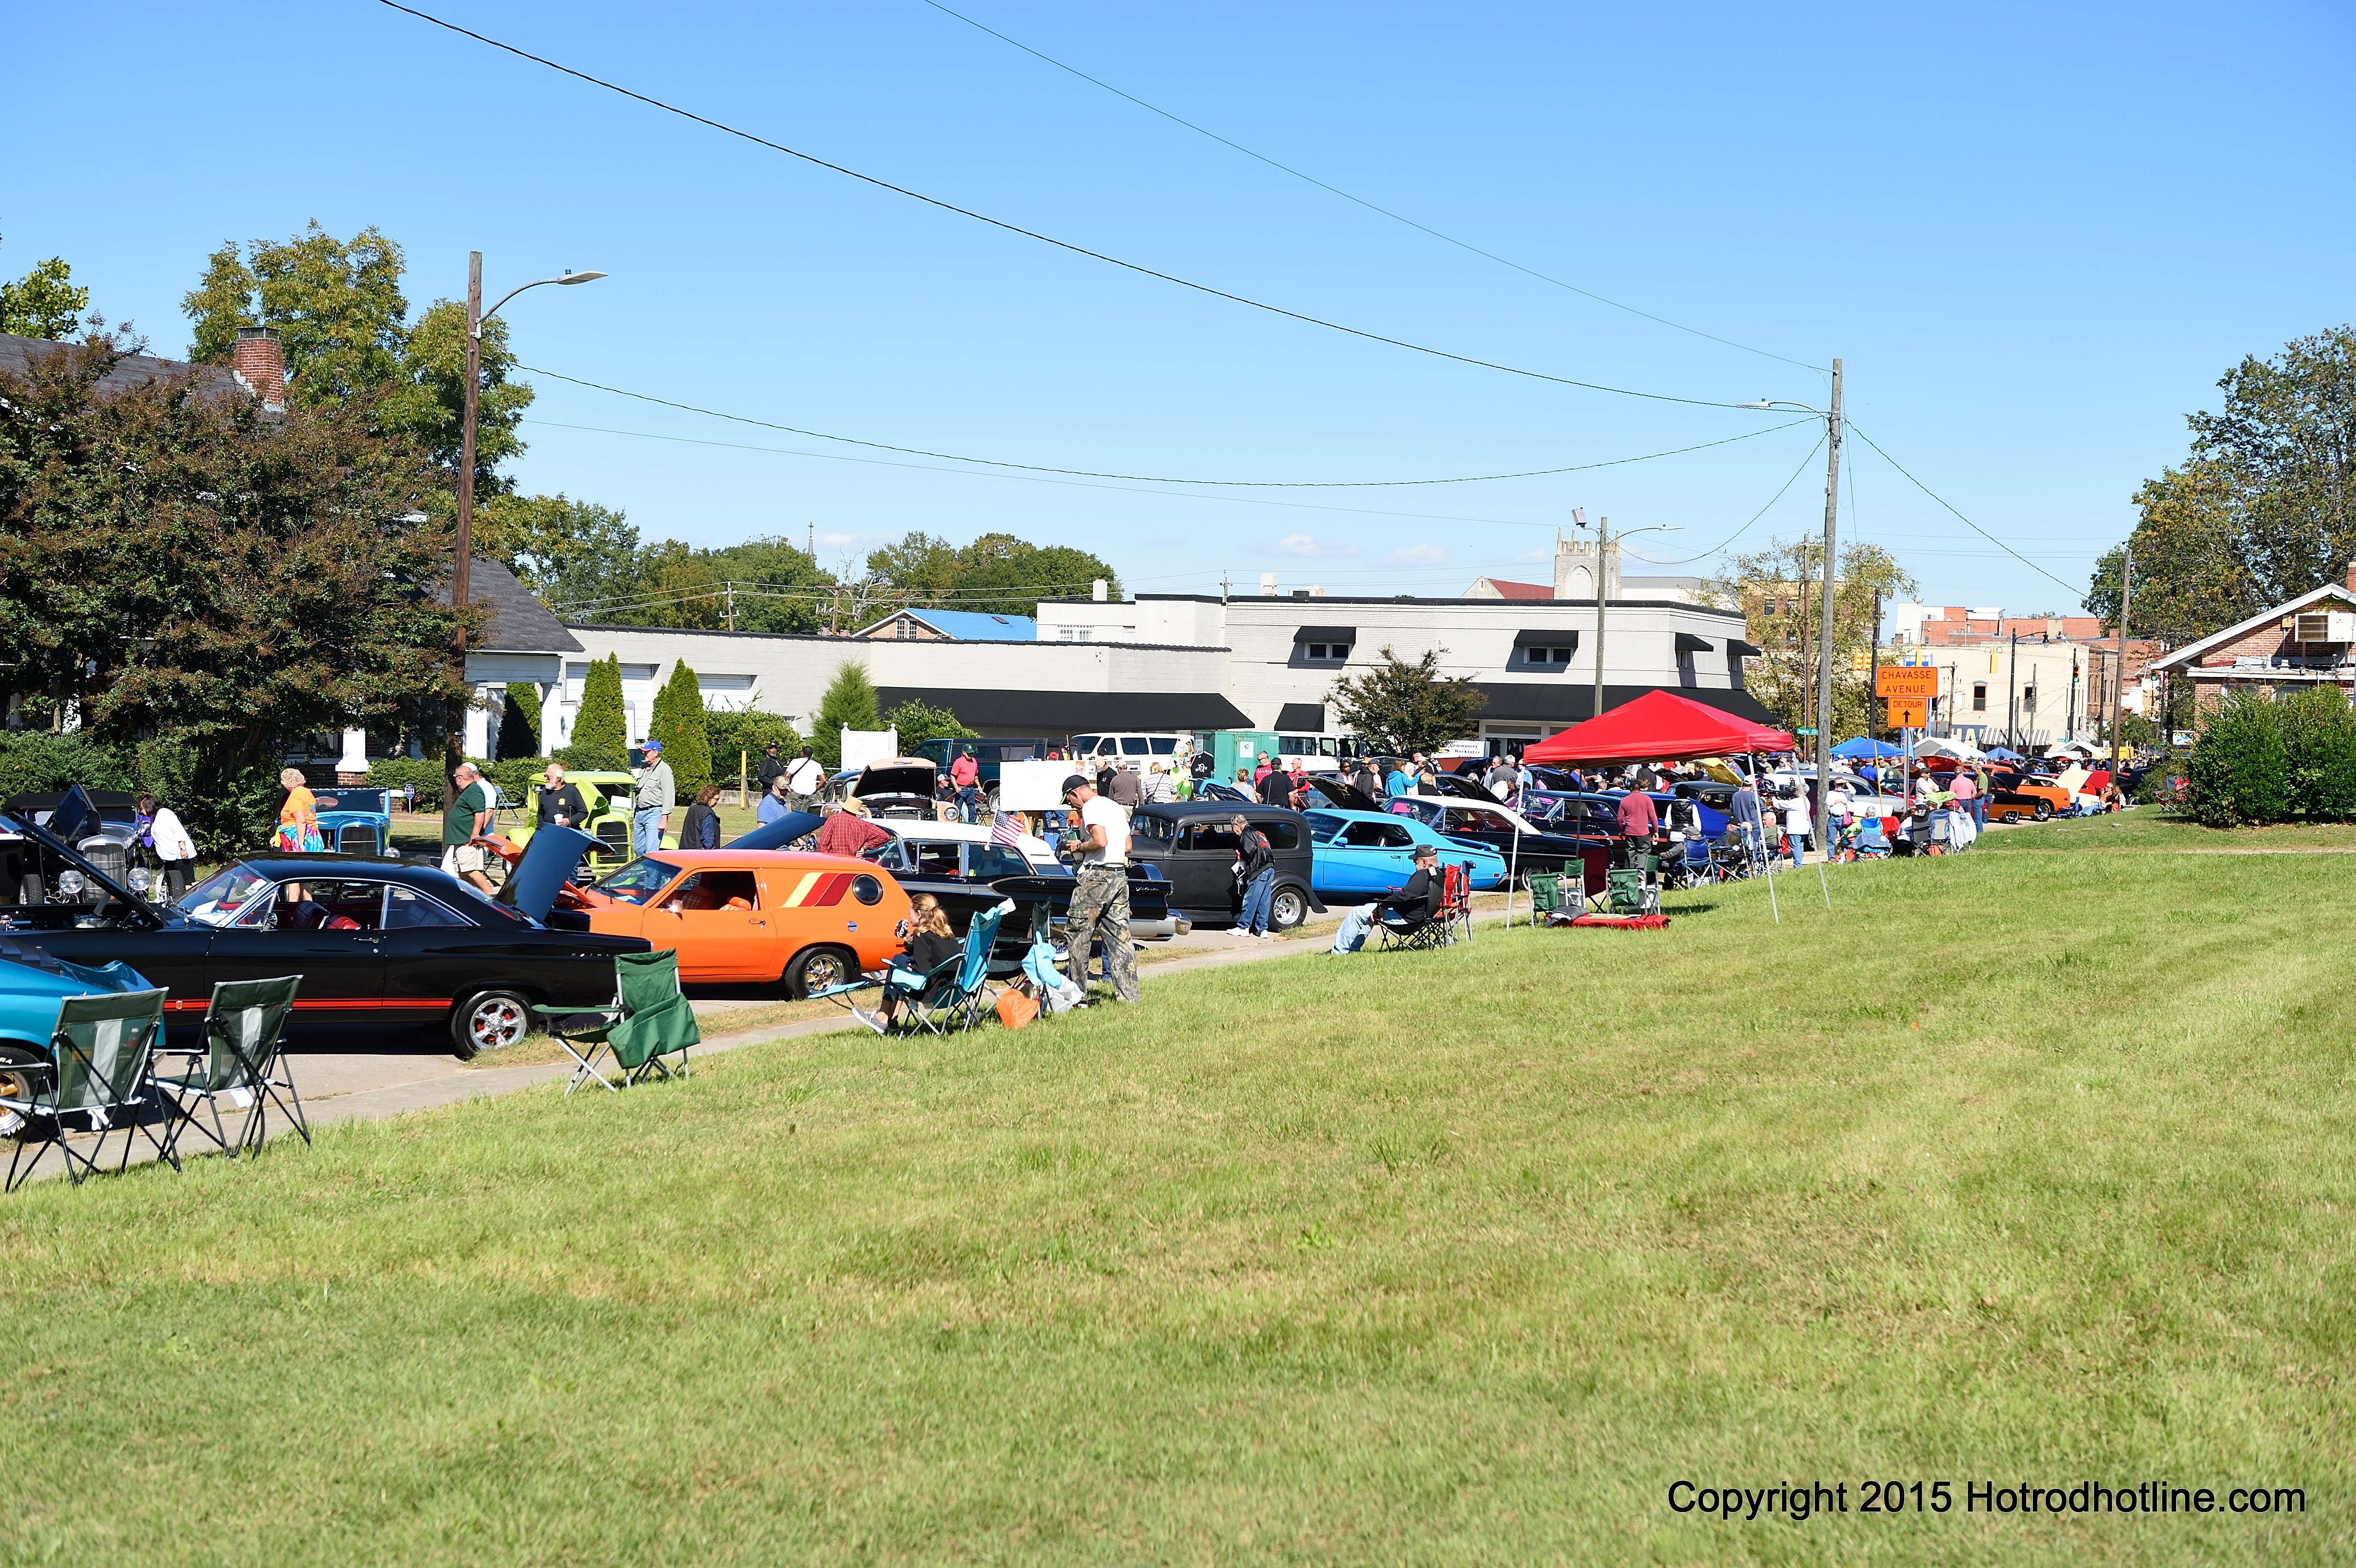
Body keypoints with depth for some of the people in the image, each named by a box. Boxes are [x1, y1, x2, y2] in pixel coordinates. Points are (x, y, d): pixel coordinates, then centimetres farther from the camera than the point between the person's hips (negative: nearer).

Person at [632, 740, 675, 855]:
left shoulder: (664, 770, -9)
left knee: (651, 852, -13)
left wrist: (664, 818, -20)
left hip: (654, 813, -9)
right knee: (638, 849, 12)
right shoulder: (644, 769, 18)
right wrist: (634, 813, 22)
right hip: (640, 813, 9)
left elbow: (669, 795, -14)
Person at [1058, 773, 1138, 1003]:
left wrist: (1079, 847, -4)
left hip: (1097, 875, -8)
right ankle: (1129, 995, 4)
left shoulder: (1091, 807, -8)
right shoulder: (1116, 807, 19)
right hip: (1120, 874, 8)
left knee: (1076, 935, 1)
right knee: (1119, 938, 7)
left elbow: (1100, 841, -23)